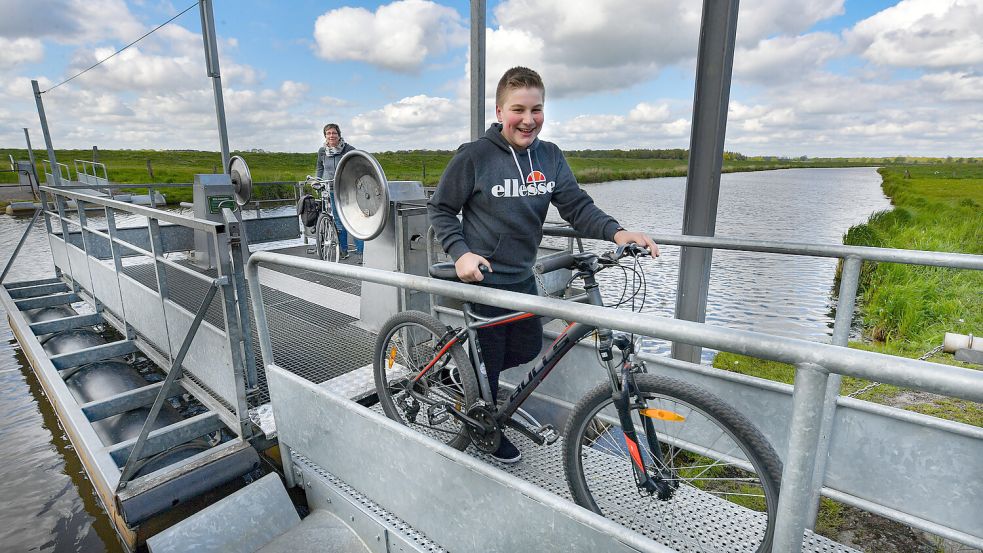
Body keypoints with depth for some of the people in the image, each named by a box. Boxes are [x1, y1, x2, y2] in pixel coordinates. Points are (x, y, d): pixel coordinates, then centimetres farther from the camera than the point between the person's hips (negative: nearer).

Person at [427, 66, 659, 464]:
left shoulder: (550, 157, 0)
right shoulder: (474, 156, -15)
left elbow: (576, 205, -5)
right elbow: (440, 209, -7)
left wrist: (615, 231, -22)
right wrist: (460, 252, -22)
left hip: (522, 278, 6)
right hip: (481, 280, -6)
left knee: (528, 349, 20)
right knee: (487, 364, 9)